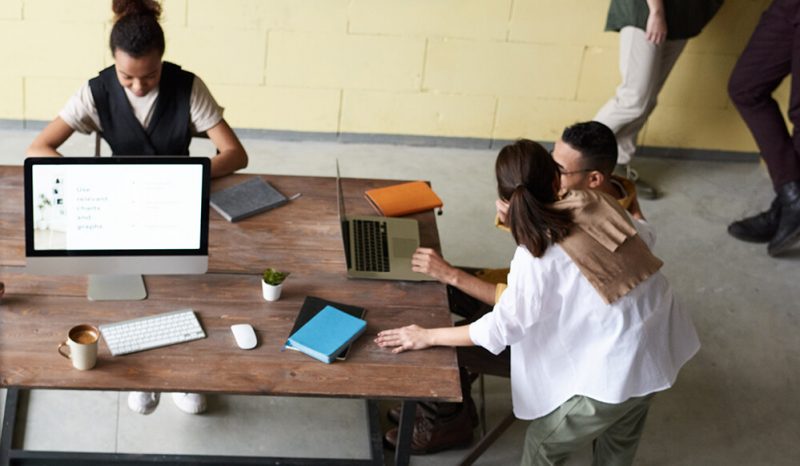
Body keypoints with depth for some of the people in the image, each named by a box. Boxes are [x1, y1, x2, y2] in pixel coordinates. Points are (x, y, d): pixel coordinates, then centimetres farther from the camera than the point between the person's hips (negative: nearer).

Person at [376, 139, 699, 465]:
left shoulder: (537, 257, -20)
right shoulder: (596, 203, -3)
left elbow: (502, 328, -14)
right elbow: (641, 236, 17)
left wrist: (428, 336, -6)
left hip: (616, 370, -7)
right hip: (661, 344, 7)